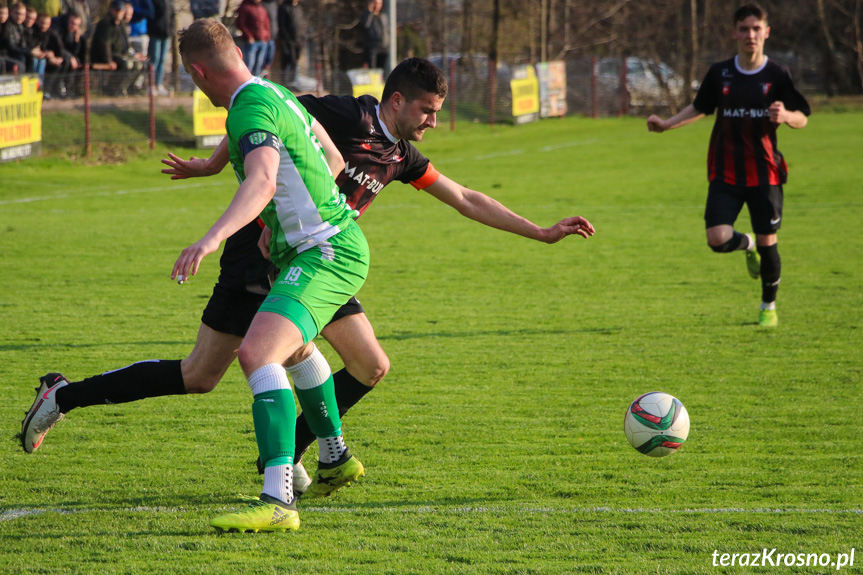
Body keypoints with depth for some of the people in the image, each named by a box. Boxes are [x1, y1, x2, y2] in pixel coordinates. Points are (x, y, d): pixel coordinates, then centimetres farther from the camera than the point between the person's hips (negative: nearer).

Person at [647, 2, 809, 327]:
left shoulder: (777, 76, -2)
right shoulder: (719, 73, 3)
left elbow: (802, 119, 2)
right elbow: (700, 108, 19)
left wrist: (785, 115, -21)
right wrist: (668, 125, 7)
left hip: (765, 174, -1)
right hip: (726, 174, 1)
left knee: (767, 241, 2)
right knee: (718, 239, -14)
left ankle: (769, 307, 25)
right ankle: (748, 246, 24)